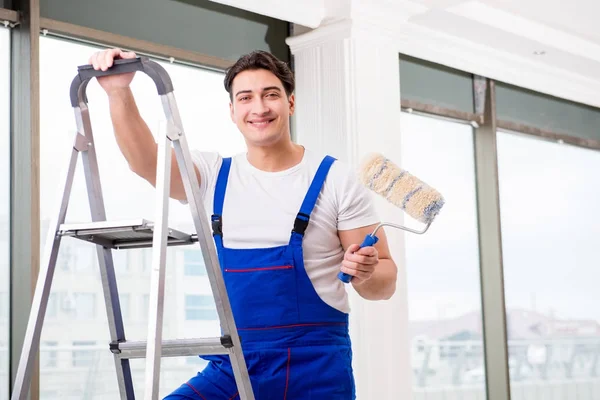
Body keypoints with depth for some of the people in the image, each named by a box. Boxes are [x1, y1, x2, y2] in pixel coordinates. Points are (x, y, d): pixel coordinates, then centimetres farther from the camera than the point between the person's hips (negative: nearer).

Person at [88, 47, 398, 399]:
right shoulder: (215, 175, 7)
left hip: (315, 369, -2)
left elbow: (385, 281, 0)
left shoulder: (336, 179, -1)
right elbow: (146, 161, -12)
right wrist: (119, 92, -27)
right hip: (231, 367, 3)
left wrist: (366, 273, -23)